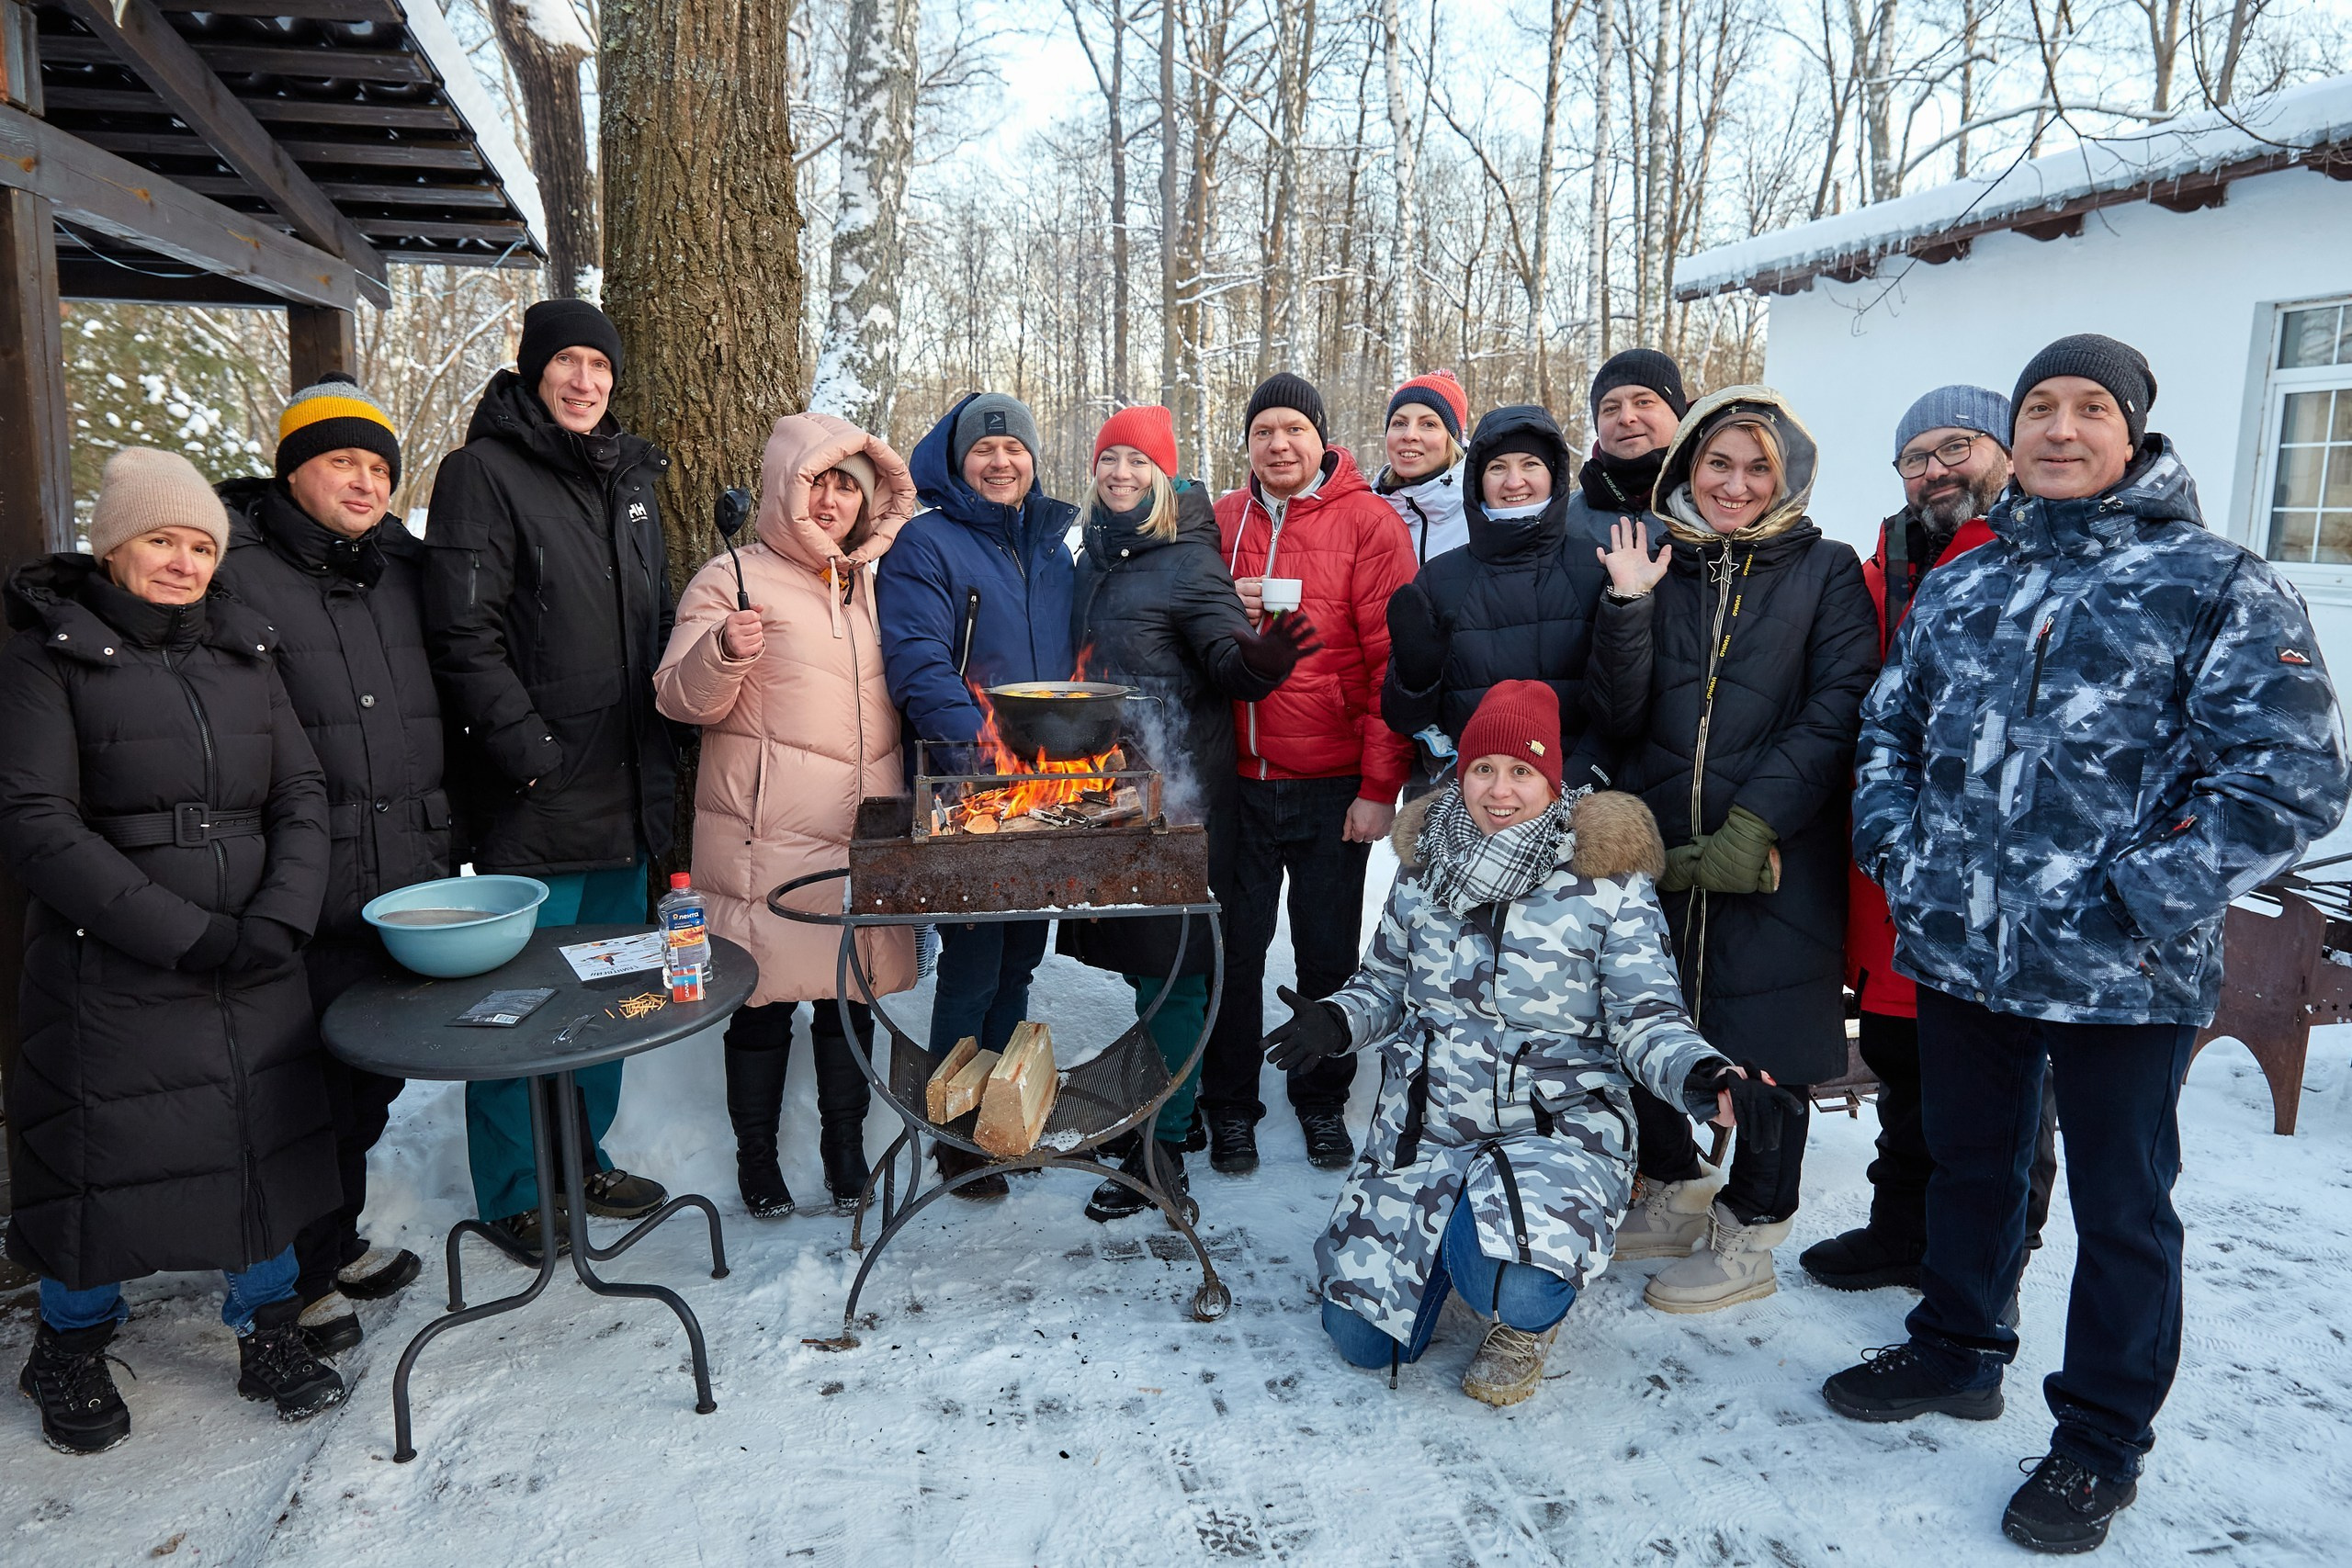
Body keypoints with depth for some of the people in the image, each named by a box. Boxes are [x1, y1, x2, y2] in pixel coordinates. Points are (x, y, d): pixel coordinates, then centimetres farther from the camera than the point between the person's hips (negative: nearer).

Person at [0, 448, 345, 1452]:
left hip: (255, 966, 4)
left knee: (267, 1142, 10)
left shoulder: (242, 651, 10)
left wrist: (279, 918, -10)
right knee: (102, 1155, 6)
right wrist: (187, 935, -17)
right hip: (110, 973, -4)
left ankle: (270, 1336, 30)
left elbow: (300, 796, 7)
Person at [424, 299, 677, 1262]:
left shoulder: (631, 480, 16)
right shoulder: (483, 471, -6)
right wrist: (529, 749, -19)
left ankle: (583, 1160, 32)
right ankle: (514, 1195, 18)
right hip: (535, 802, -7)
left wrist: (660, 758, 13)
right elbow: (463, 633, -14)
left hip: (626, 794, 7)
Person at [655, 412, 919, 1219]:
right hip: (768, 833, -5)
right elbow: (684, 698, -9)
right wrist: (723, 650, -28)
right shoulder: (735, 578, -2)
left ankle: (846, 1150, 27)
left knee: (853, 988, 11)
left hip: (865, 827, 5)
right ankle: (756, 1155, 21)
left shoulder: (872, 578, 16)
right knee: (766, 995, 2)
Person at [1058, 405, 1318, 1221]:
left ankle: (1161, 1151, 9)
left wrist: (1260, 659, -38)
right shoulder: (1095, 555, 12)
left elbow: (1228, 657, -18)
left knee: (1168, 965, -2)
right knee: (1139, 953, 15)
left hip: (1175, 792, -7)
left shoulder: (1188, 560, -8)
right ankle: (1171, 1097, 32)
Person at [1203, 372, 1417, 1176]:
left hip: (1332, 785, -2)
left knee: (1328, 950, 10)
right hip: (1236, 779, 3)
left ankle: (1322, 1101, 29)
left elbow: (1394, 661, -7)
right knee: (1235, 945, 9)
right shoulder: (1219, 521, 7)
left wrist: (1380, 785, -11)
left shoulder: (1367, 522, -4)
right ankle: (1230, 1104, 26)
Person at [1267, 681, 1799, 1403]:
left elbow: (1646, 1019, -8)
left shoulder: (1608, 884, -8)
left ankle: (1522, 1330, 8)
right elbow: (1385, 984, 12)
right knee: (1361, 1336, 3)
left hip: (1557, 1131, -4)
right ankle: (1453, 1235, 34)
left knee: (1514, 1292, -33)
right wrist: (1336, 1020, -10)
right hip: (1424, 1127, 4)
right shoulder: (1424, 865, 4)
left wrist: (1704, 1077, -30)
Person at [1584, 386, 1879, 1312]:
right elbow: (1617, 715, 0)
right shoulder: (1656, 562, 8)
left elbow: (1837, 712, -8)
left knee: (1762, 1033, 5)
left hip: (1776, 857, -3)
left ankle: (1750, 1235, 21)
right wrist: (1627, 607, -13)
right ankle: (1667, 1186, 35)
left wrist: (1753, 826, -17)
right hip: (1655, 844, 3)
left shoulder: (1825, 571, 1)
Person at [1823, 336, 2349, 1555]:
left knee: (2121, 1209, 11)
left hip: (2124, 980, -4)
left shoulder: (2219, 585, -7)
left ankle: (2101, 1441, 30)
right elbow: (1891, 725, 18)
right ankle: (1956, 1351, 42)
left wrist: (2141, 901, -18)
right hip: (1958, 952, 5)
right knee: (1968, 1165, 21)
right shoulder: (1957, 586, 9)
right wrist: (1900, 849, 3)